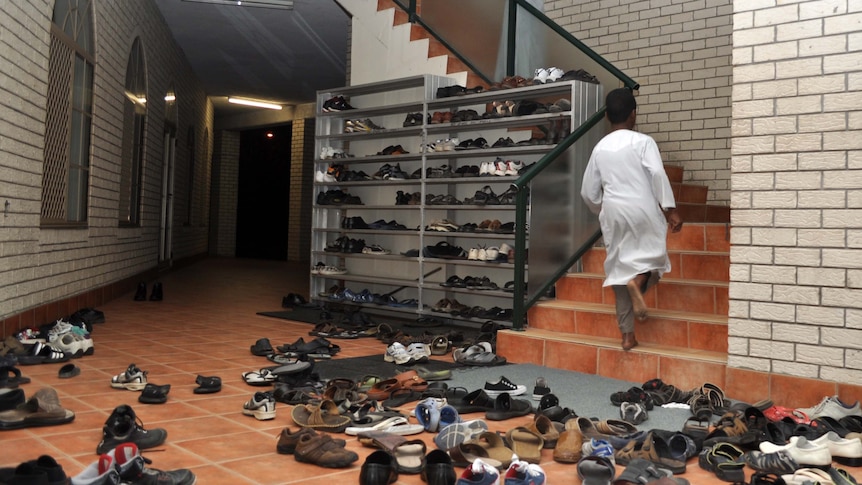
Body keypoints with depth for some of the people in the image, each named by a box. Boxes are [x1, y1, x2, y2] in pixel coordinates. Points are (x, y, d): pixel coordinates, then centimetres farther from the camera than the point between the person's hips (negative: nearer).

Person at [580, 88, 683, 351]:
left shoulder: (600, 147, 10)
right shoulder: (643, 141, -2)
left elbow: (588, 192, 12)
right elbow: (657, 174, -16)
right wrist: (670, 209, -16)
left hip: (613, 213, 4)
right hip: (642, 209, -3)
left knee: (620, 269, 9)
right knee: (652, 255, 15)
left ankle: (627, 335, 10)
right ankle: (639, 280, -21)